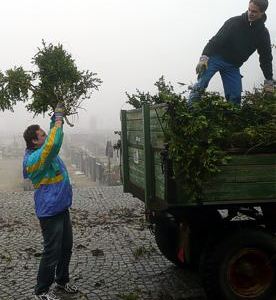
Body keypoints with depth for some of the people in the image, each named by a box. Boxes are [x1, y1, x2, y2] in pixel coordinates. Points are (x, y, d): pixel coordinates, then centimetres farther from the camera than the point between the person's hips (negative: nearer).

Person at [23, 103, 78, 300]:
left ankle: (62, 280, 36)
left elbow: (53, 136, 20)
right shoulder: (35, 158, -22)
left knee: (66, 247, 19)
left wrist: (58, 114, 8)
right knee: (52, 252, -1)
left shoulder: (44, 151, 8)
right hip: (50, 212, -10)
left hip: (62, 208, 10)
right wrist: (58, 122, -24)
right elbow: (52, 144, -37)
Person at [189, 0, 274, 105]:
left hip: (233, 66, 4)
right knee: (200, 85, -20)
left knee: (235, 96, -5)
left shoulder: (263, 33, 1)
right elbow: (216, 40, -13)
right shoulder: (234, 22, -10)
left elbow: (266, 58, 6)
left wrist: (269, 82, 1)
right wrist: (204, 57, -28)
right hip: (216, 58, -4)